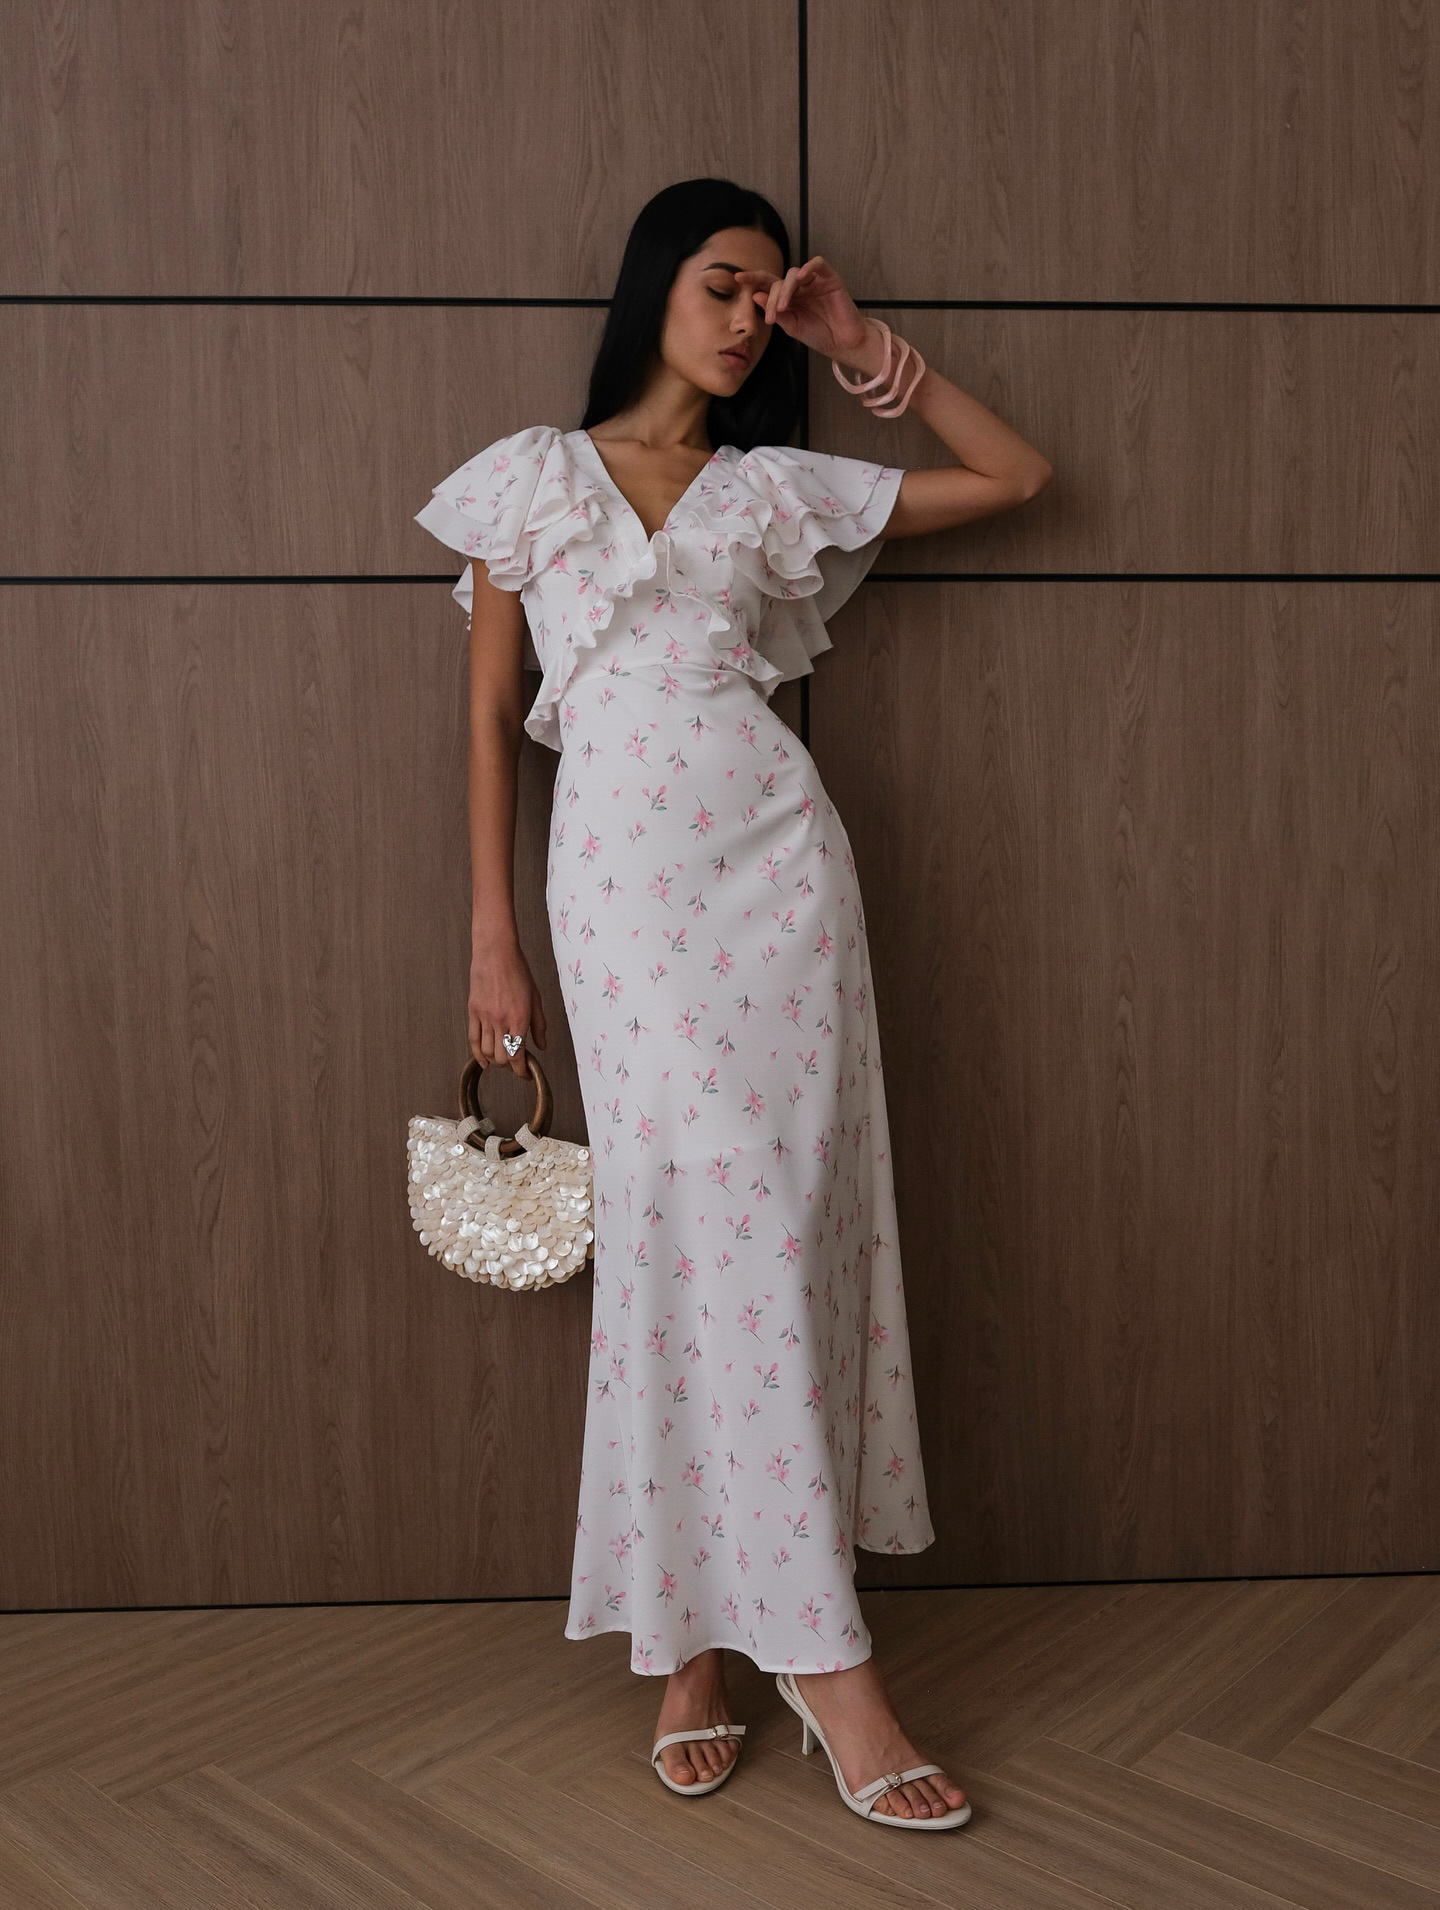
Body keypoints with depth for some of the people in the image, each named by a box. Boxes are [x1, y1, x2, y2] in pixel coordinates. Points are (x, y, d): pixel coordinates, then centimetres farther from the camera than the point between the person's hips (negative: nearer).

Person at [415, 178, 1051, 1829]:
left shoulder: (775, 487, 15)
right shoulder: (531, 474, 11)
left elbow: (1015, 475, 19)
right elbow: (491, 714, 8)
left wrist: (864, 347, 15)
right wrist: (492, 938, 3)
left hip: (778, 857, 3)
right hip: (621, 873, -2)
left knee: (773, 1224, -1)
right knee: (705, 1227, -6)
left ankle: (706, 1631, 12)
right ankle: (823, 1658, 0)